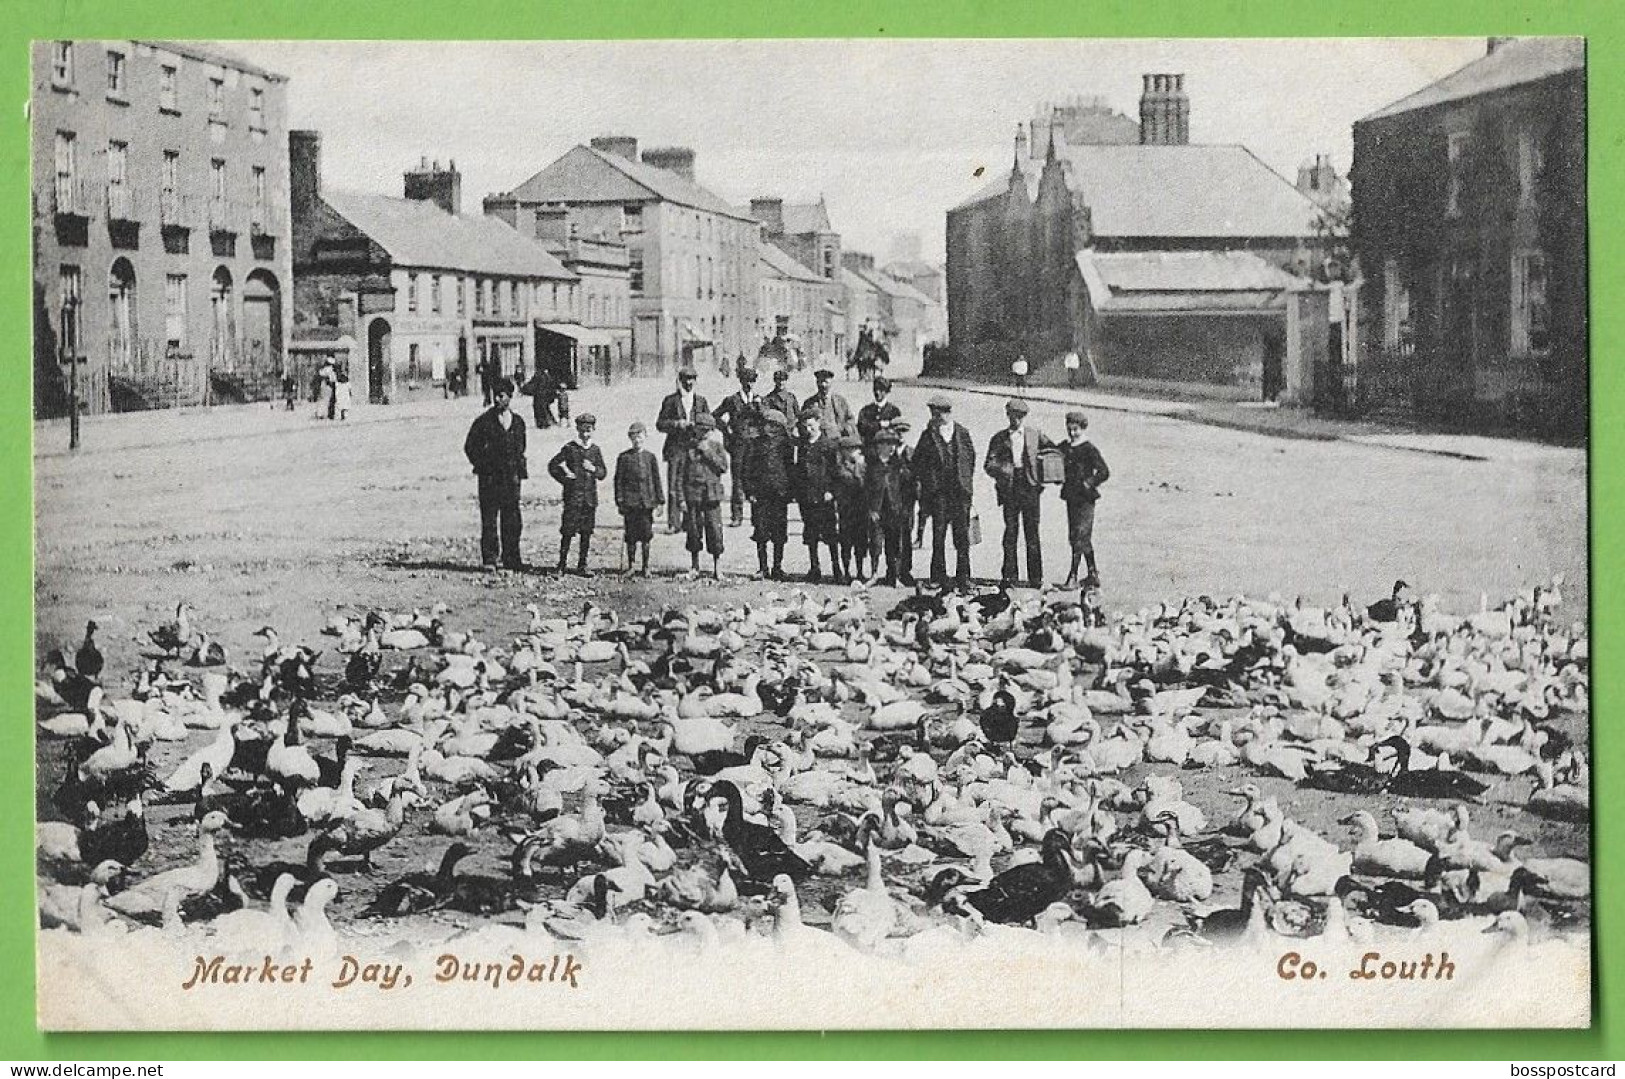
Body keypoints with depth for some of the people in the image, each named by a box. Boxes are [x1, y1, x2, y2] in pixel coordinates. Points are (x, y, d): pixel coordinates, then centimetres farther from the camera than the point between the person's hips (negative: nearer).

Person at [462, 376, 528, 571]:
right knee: (489, 520, -3)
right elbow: (470, 447, 3)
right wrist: (483, 465, -3)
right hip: (490, 478, -4)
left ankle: (511, 559, 13)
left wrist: (521, 469, 11)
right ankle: (489, 560, 1)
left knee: (512, 522, 5)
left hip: (511, 477, 4)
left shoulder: (518, 422, 11)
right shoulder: (484, 421, -2)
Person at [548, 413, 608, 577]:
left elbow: (603, 473, 10)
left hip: (590, 497, 4)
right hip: (573, 497, -3)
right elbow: (553, 466, 4)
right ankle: (562, 564, 4)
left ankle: (582, 566, 11)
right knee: (568, 531, -4)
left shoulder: (595, 450, 10)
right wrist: (565, 479, -2)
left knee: (586, 533, 5)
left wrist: (593, 469, -9)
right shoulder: (569, 448, 0)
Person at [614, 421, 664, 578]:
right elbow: (619, 481, 3)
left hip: (647, 502, 1)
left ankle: (645, 567, 9)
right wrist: (620, 501, -3)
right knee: (631, 536, 1)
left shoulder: (650, 457, 8)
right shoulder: (624, 457, 3)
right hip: (630, 503, -1)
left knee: (646, 536, 2)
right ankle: (630, 566, 10)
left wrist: (659, 501, 5)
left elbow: (656, 480, 10)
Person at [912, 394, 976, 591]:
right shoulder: (928, 435, 4)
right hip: (938, 490, -1)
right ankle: (939, 578, 5)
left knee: (962, 534, -1)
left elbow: (971, 456, 16)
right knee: (938, 535, -1)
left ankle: (963, 577, 4)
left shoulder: (962, 433, 9)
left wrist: (967, 480, 10)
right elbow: (918, 461, 8)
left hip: (961, 489, 1)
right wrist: (925, 482, 1)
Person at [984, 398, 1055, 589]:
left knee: (1032, 532, -2)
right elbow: (988, 465, 5)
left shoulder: (1035, 435, 9)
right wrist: (1000, 469, -17)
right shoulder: (999, 438, 9)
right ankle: (1009, 575, 4)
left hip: (1029, 486, -1)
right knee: (1010, 530, -1)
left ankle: (1035, 577, 1)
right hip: (1009, 486, 1)